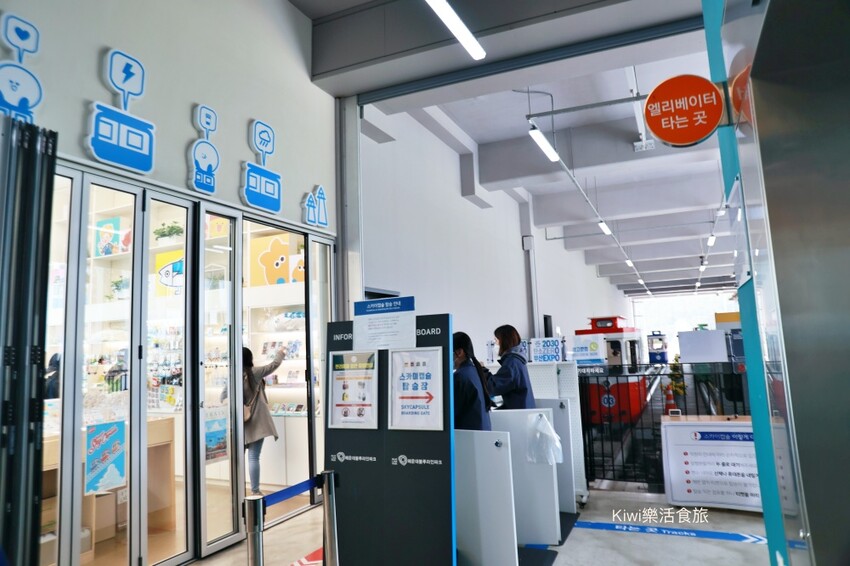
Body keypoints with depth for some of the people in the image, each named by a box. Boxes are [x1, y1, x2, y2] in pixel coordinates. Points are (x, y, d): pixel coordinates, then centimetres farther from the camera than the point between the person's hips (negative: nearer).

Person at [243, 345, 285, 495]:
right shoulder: (255, 373, -7)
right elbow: (275, 364, 4)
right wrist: (280, 353, 22)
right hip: (255, 421, -4)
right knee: (253, 457, -2)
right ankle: (255, 491, 2)